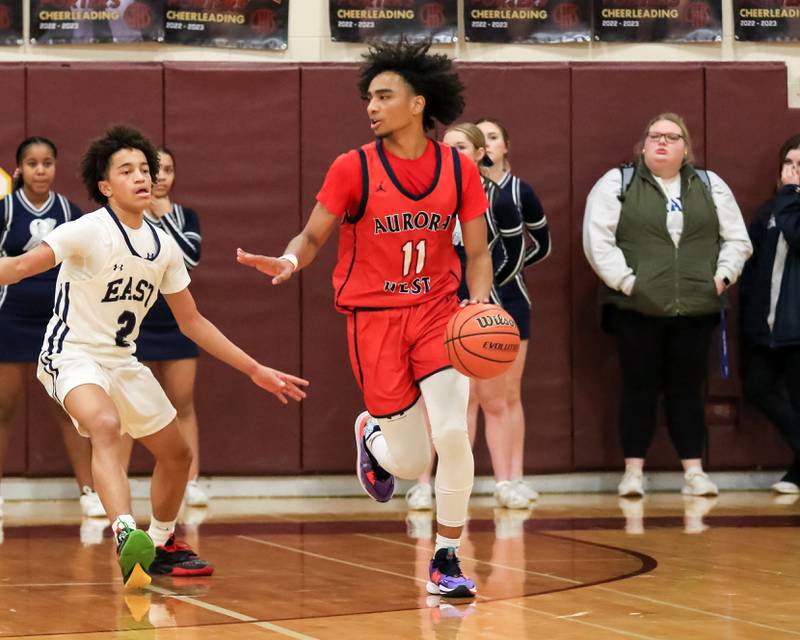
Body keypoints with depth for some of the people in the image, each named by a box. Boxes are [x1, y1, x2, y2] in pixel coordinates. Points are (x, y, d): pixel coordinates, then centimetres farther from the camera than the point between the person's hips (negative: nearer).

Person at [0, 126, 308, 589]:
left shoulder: (164, 247, 4)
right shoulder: (89, 232, -17)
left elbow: (192, 321, 13)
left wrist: (255, 370, 13)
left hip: (122, 360, 8)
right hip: (72, 355, -8)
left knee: (177, 454, 14)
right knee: (106, 424, -37)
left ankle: (161, 547, 35)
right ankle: (127, 536, -52)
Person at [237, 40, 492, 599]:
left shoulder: (460, 170, 0)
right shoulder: (353, 169, -5)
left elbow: (478, 253, 6)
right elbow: (313, 237, 1)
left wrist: (479, 303, -12)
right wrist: (288, 261, -21)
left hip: (438, 311, 1)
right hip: (374, 317, -1)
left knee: (453, 434, -17)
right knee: (410, 463, -2)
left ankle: (446, 561, 2)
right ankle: (372, 433, 37)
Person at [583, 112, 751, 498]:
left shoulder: (711, 186, 11)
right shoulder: (617, 184, 2)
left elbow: (737, 239, 14)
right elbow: (597, 239, -6)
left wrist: (722, 276, 0)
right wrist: (624, 280, -12)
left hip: (696, 309, 2)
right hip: (638, 310, -2)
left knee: (687, 390, 5)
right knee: (640, 389, 1)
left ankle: (694, 471, 10)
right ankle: (633, 471, 8)